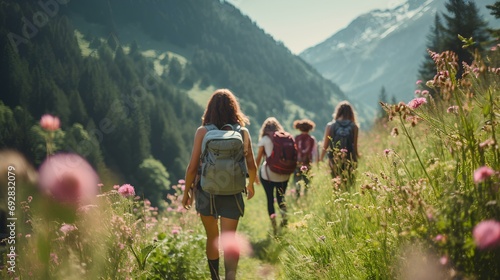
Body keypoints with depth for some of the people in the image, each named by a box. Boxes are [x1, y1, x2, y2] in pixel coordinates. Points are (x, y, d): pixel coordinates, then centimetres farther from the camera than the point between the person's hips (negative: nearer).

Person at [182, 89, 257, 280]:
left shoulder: (203, 132, -7)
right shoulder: (243, 132, -2)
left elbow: (192, 167, -8)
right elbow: (252, 166, 3)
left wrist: (187, 192, 5)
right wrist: (251, 184, 23)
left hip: (207, 192, 0)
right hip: (232, 194, 0)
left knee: (212, 237, 19)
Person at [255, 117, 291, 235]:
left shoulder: (264, 140, -2)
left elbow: (259, 158, 1)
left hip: (268, 173, -2)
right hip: (283, 174, 3)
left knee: (270, 199, 4)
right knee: (280, 196, 21)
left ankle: (273, 223, -6)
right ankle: (284, 212, -3)